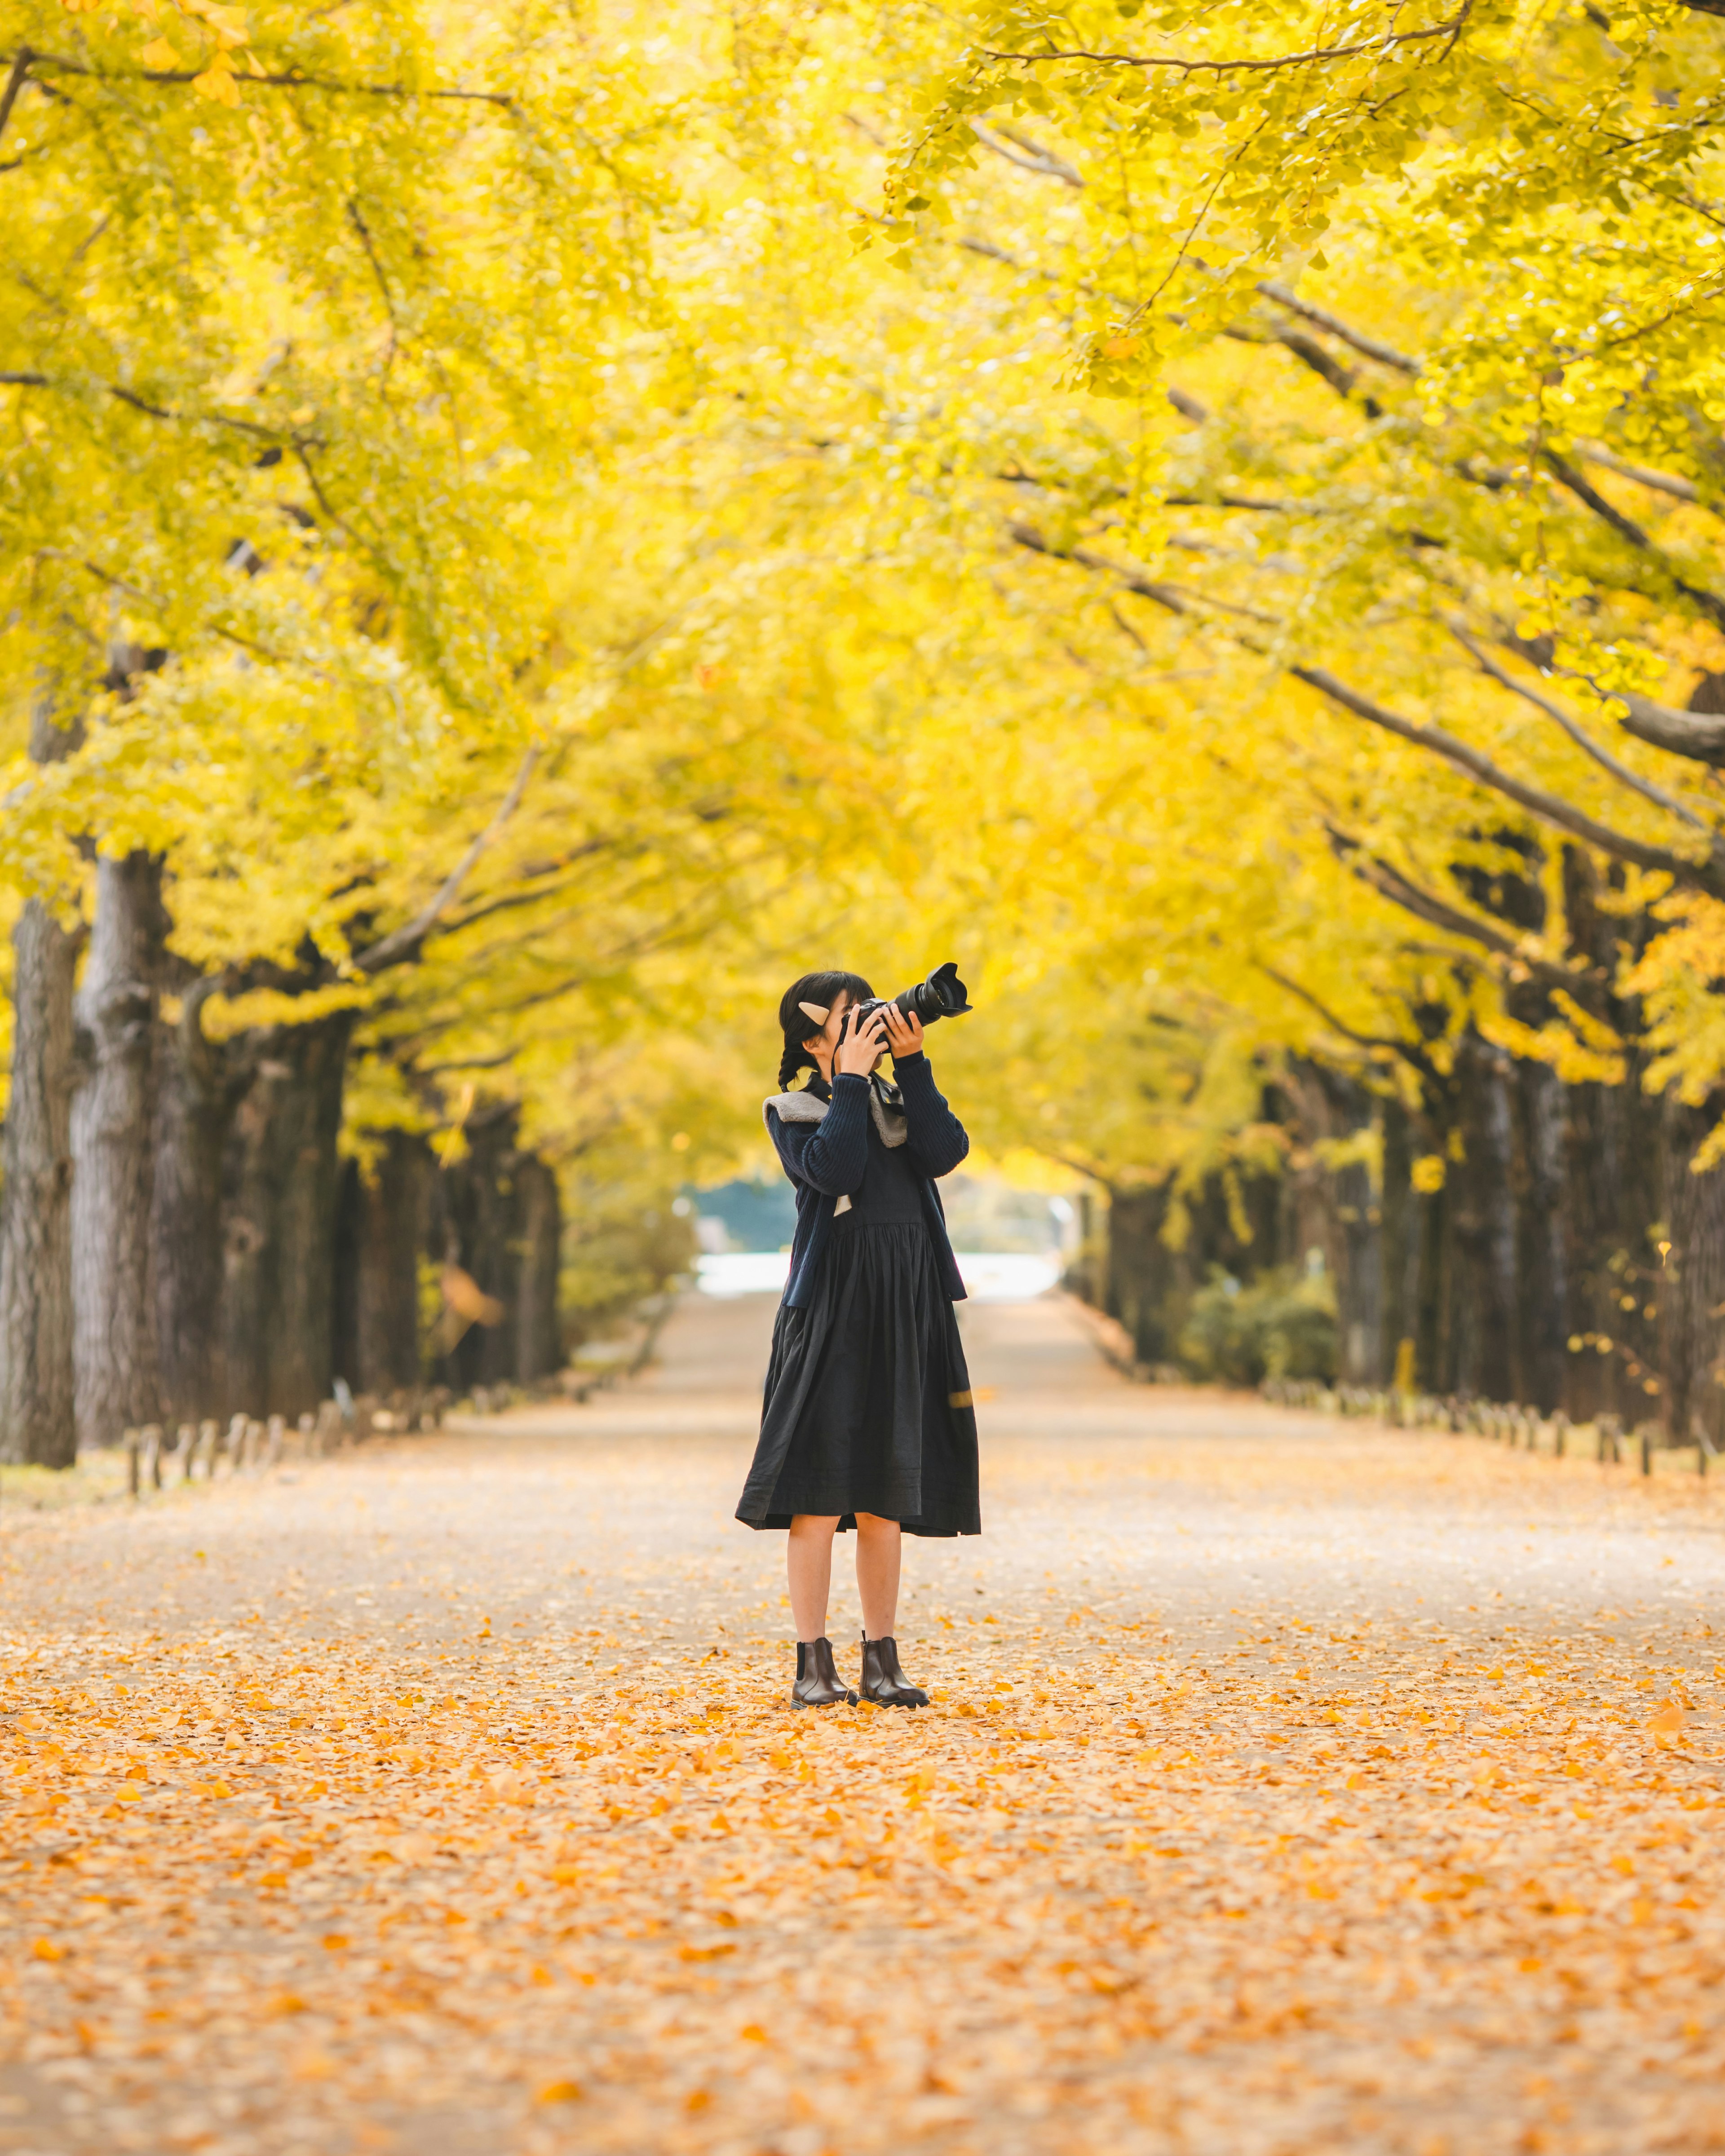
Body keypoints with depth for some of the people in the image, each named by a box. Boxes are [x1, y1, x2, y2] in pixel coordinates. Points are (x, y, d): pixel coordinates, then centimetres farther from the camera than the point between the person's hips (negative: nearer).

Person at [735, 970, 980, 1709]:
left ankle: (882, 1659, 11)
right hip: (831, 1307, -4)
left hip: (907, 1310, 4)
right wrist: (852, 1079, -10)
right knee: (822, 1491, -8)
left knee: (886, 1494, 6)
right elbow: (832, 1169, -16)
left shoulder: (899, 1101, 16)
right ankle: (813, 1662, -4)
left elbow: (945, 1153, -3)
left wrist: (912, 1065, -5)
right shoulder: (793, 1113, 4)